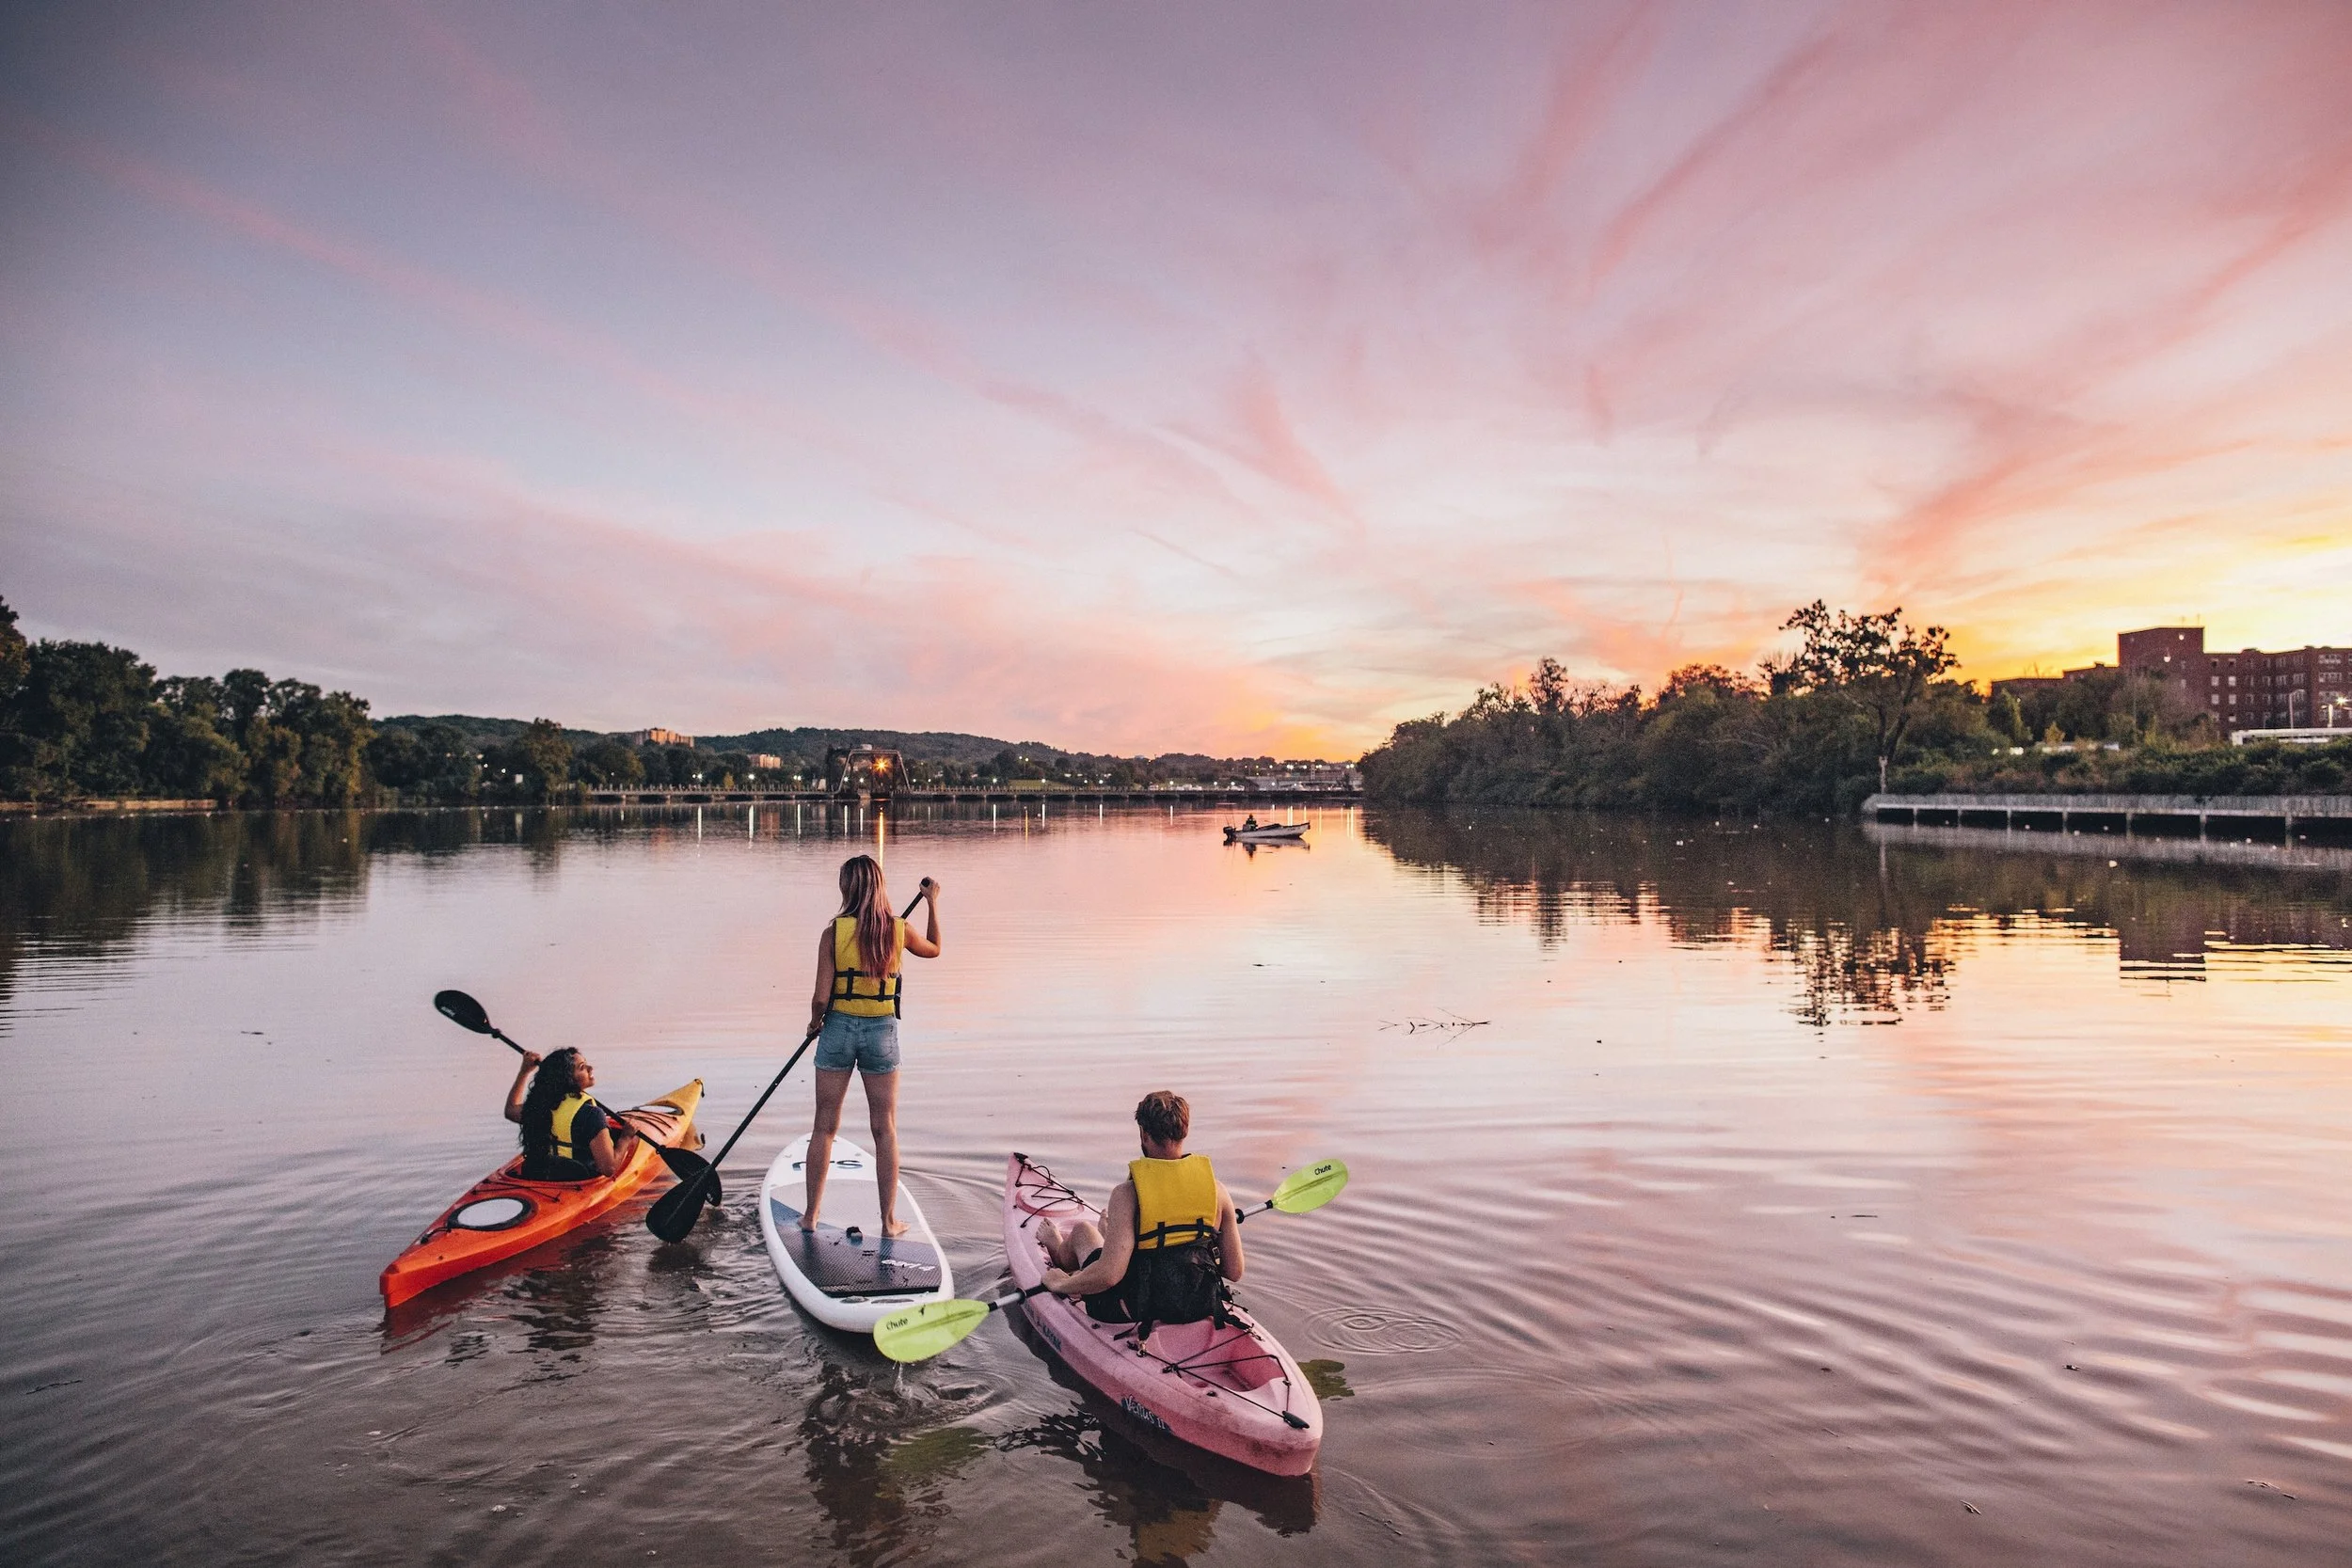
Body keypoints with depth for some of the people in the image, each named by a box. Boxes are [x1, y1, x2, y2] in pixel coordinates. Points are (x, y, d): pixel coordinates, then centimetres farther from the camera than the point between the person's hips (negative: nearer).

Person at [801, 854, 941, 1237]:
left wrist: (815, 1021, 10)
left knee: (824, 1127, 11)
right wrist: (932, 904, 28)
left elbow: (821, 997, -12)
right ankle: (889, 1220, 12)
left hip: (839, 1029, -1)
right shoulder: (899, 930, -4)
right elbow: (933, 949, 18)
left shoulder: (833, 933, -11)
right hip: (883, 1033, 1)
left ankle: (810, 1215, 20)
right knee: (885, 1130, 9)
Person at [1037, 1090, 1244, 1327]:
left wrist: (1060, 1285, -7)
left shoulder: (1128, 1193, -20)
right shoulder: (1216, 1188, -9)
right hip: (1204, 1308, 4)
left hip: (1139, 1313, -4)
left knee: (1082, 1229, 24)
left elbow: (1109, 1274, -26)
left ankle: (1059, 1250, 60)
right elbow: (1234, 1272, -3)